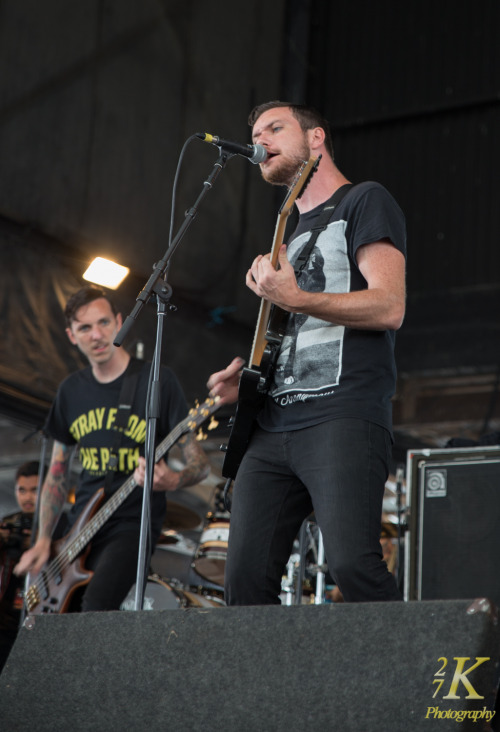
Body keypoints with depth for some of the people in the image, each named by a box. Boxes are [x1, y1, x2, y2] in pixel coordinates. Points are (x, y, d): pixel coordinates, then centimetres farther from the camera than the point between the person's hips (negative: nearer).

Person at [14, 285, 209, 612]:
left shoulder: (158, 380, -5)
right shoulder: (71, 391, 11)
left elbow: (200, 463, -5)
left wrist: (173, 481, -28)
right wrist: (43, 541, 4)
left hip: (133, 525, -5)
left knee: (96, 606, -29)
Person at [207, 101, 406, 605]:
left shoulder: (365, 201, 6)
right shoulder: (290, 235, 29)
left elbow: (389, 308, -9)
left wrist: (293, 298, -18)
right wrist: (246, 379, 14)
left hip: (343, 417, -7)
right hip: (272, 429, 8)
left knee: (351, 563, -24)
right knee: (247, 581, -3)